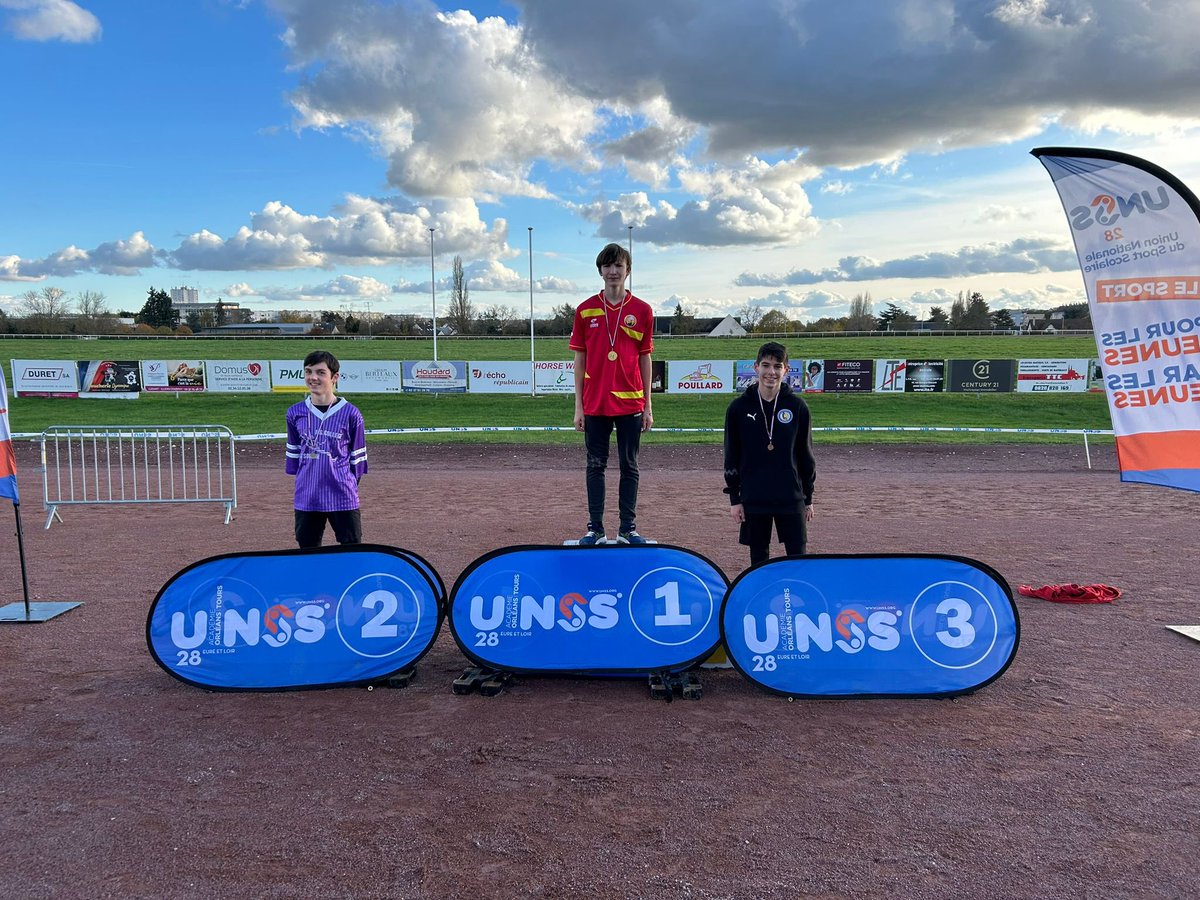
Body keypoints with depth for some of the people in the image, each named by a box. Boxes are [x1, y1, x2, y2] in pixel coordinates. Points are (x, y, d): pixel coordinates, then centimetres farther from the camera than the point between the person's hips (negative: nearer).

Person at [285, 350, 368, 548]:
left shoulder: (350, 413, -5)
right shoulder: (296, 413, 3)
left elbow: (358, 457, 2)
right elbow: (293, 454, 14)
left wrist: (350, 484, 3)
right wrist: (304, 482, 13)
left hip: (342, 498, -3)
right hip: (306, 500, 3)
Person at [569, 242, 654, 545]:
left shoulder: (642, 311, 3)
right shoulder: (586, 310, 3)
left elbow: (645, 359, 5)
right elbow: (580, 359, 5)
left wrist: (648, 406, 3)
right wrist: (578, 406, 1)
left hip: (630, 403, 0)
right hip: (595, 403, 0)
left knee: (629, 466, 7)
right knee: (596, 465, 6)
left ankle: (628, 528, 15)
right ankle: (595, 528, 13)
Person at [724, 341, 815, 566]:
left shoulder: (797, 407, 1)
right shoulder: (739, 408, 0)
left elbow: (806, 455, 7)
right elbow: (732, 457, 4)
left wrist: (808, 498, 8)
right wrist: (734, 498, 1)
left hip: (791, 497, 0)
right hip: (753, 499, 0)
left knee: (797, 556, 2)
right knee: (759, 556, 8)